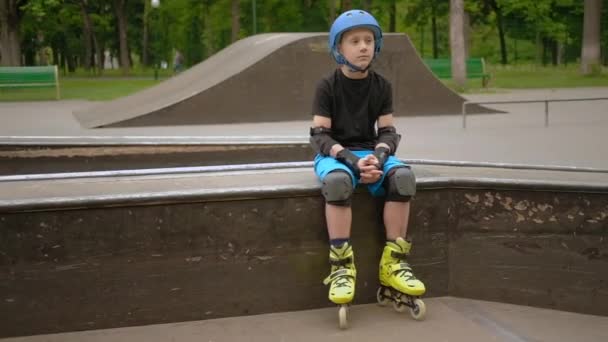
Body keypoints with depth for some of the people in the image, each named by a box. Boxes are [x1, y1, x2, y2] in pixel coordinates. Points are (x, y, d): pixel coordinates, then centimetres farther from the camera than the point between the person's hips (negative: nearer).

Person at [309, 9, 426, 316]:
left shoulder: (381, 86, 6)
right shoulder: (327, 86, -3)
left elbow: (387, 132, 3)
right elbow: (319, 135, -9)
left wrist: (379, 157, -20)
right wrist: (351, 159, -25)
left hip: (370, 152, 3)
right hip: (334, 154, -3)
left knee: (403, 176, -30)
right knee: (338, 181, -40)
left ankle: (392, 263, -20)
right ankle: (341, 266, -31)